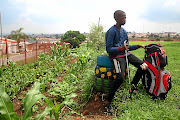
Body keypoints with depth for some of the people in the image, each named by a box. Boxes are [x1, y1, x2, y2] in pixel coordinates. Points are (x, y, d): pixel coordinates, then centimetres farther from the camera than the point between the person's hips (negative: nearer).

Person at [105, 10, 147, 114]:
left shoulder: (124, 31, 17)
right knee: (121, 78, -28)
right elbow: (109, 49, -13)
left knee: (143, 66, -3)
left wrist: (138, 46, 15)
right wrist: (121, 48, -27)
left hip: (126, 54, 8)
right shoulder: (111, 31, -9)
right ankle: (108, 102, -16)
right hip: (116, 55, -8)